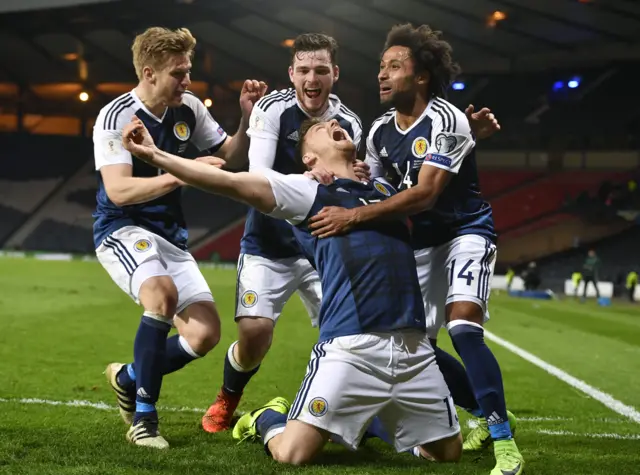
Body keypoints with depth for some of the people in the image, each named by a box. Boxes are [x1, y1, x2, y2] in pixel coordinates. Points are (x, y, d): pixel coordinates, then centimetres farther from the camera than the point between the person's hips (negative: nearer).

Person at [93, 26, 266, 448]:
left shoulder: (190, 108, 1)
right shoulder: (116, 117, -17)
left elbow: (233, 157, 13)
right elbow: (118, 190, -28)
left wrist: (248, 117, -5)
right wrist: (181, 174, -36)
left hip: (170, 235, 6)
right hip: (122, 228, -6)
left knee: (206, 334, -3)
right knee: (163, 293, -36)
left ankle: (129, 378, 24)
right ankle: (144, 416, -22)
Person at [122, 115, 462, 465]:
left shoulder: (385, 190, 22)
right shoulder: (306, 190, 6)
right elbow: (230, 182, -1)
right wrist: (153, 154, -7)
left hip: (413, 347, 5)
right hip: (351, 345, -5)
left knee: (448, 452, 9)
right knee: (292, 454, -12)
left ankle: (365, 418, 32)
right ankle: (269, 420, 25)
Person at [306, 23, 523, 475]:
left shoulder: (445, 121, -22)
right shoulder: (379, 132, 2)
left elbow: (424, 195, -32)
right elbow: (372, 190, 6)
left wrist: (353, 217, -38)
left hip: (465, 233, -8)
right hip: (420, 243, 8)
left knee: (463, 328, -26)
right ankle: (491, 414, 26)